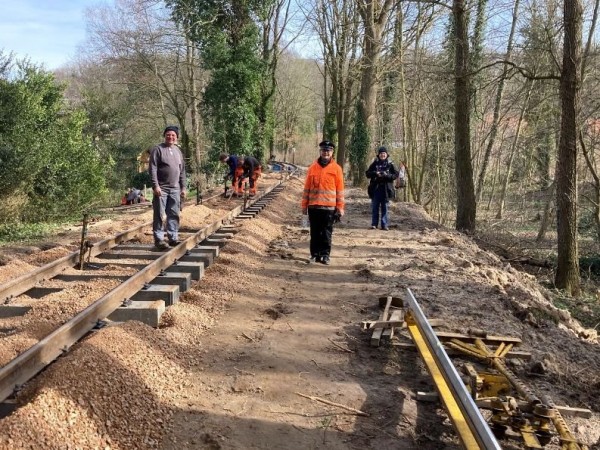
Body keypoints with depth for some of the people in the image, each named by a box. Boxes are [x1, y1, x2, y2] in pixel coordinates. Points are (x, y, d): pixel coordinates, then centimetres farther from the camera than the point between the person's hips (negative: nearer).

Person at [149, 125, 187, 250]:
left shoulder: (178, 151, 14)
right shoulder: (158, 149, -4)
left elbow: (182, 171, 18)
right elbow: (152, 169, -10)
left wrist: (183, 187, 13)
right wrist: (155, 186, -17)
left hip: (175, 189, 6)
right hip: (161, 188, -6)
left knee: (174, 215, 7)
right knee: (159, 215, -3)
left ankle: (173, 237, 15)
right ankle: (158, 239, 2)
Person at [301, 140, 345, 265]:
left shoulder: (336, 168, 1)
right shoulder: (313, 167, 7)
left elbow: (340, 189, 1)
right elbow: (307, 187, 10)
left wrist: (340, 207, -2)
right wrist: (304, 205, 8)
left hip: (329, 207, -2)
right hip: (313, 206, 2)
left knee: (326, 233, 2)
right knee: (315, 232, 7)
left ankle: (325, 255, 9)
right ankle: (315, 254, 14)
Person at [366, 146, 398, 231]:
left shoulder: (390, 164, 3)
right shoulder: (374, 163, 5)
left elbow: (396, 174, 1)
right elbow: (368, 173, 4)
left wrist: (387, 175, -16)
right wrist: (375, 173, -14)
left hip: (386, 189, -1)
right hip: (375, 188, 1)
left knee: (384, 208, 4)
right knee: (375, 207, 4)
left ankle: (384, 225, 8)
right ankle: (374, 224, 11)